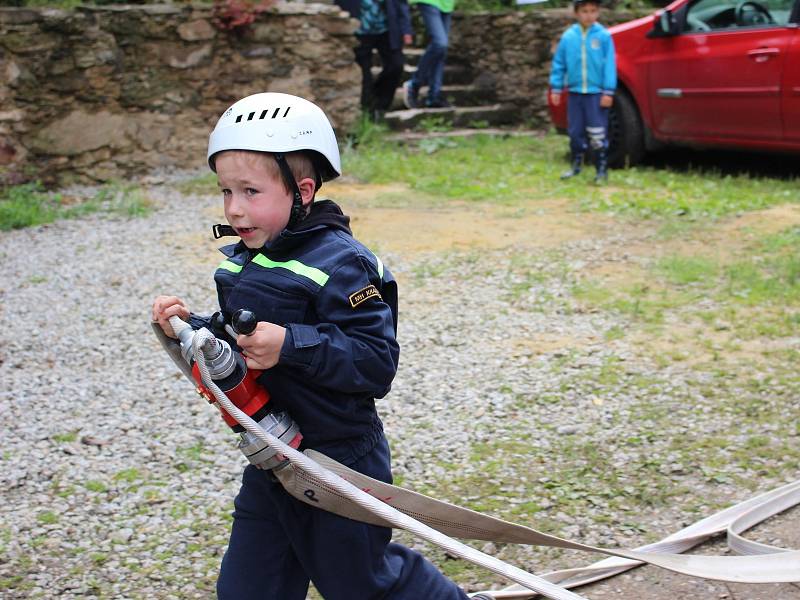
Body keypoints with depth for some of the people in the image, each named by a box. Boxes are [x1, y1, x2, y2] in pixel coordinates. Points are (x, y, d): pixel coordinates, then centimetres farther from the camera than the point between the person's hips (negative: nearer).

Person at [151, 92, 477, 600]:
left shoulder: (337, 264, -21)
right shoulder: (242, 263, 6)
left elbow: (378, 359, -27)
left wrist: (291, 344, -35)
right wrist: (192, 328, -2)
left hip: (337, 462, -8)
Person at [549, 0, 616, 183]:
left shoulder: (604, 36, -5)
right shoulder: (568, 36, 3)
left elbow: (609, 64, -6)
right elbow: (559, 63, 8)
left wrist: (608, 92, -10)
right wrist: (556, 88, 6)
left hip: (596, 94, -3)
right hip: (575, 92, 3)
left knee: (597, 134, -3)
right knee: (575, 132, 12)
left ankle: (602, 170, 6)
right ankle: (576, 165, 27)